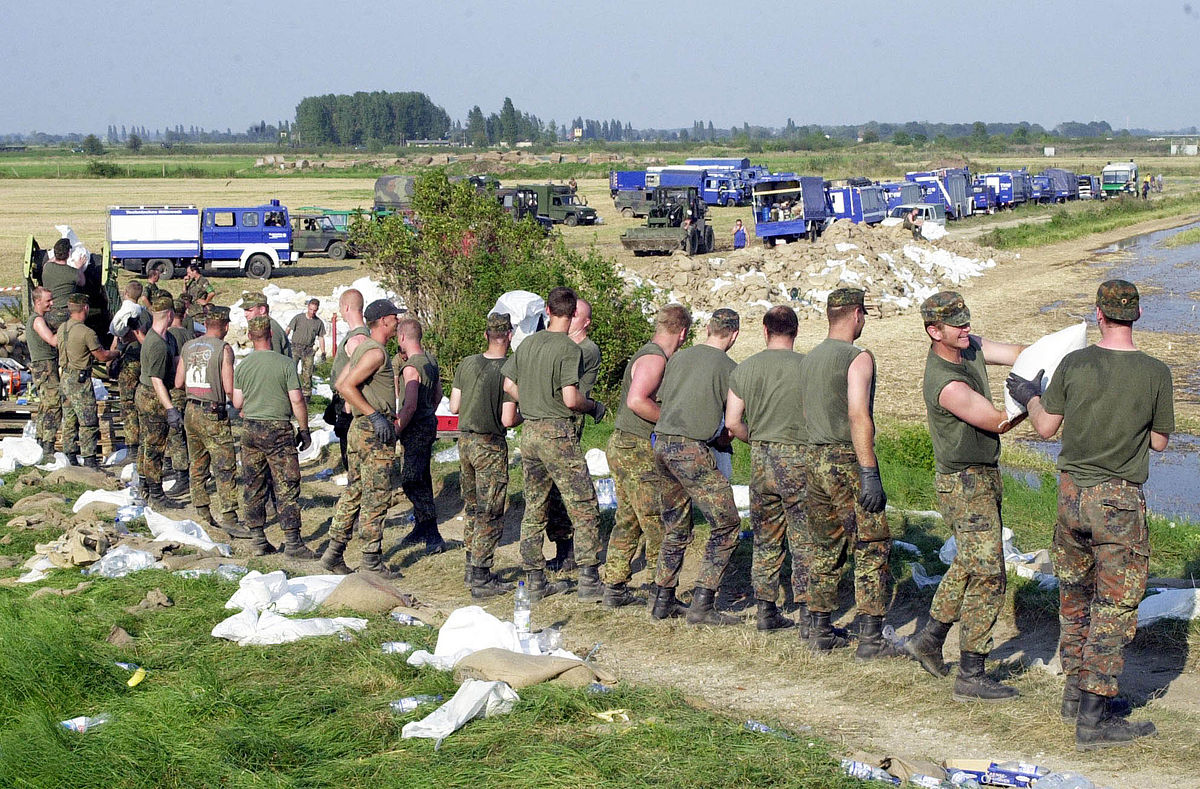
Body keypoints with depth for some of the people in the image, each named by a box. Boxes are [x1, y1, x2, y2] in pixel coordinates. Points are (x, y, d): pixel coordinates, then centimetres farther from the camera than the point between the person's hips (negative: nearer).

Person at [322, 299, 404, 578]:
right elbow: (346, 386, -23)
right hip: (375, 433, -10)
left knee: (354, 491, 13)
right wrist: (375, 415, -22)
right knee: (376, 497, -4)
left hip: (359, 428, 10)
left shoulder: (362, 348, 14)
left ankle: (333, 551, 15)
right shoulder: (376, 352, -16)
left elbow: (339, 383, 20)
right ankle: (372, 562, -1)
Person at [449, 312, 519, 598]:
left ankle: (472, 568, 28)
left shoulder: (467, 363, 0)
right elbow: (507, 421, -18)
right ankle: (481, 580, 0)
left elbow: (454, 407, 4)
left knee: (472, 506, 19)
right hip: (491, 445, -6)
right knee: (490, 513, 0)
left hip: (465, 440, 6)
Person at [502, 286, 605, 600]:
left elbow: (508, 385, 15)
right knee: (584, 509, -2)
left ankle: (535, 580, 16)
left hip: (529, 431, 7)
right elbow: (571, 399, -19)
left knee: (534, 510, 12)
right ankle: (589, 581, -5)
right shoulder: (569, 349, -13)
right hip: (558, 434, -7)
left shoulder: (527, 343, 9)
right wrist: (594, 407, 0)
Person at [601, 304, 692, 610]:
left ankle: (614, 588, 17)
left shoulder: (648, 354, 16)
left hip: (622, 445, 10)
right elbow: (637, 401, -26)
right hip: (638, 450, -10)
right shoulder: (654, 358, -15)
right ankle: (660, 593, -3)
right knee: (658, 524, -6)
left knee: (628, 520, 14)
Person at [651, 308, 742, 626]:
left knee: (675, 528, 19)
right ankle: (702, 605, -5)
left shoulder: (679, 357, 14)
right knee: (726, 525, 0)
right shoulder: (728, 367, -3)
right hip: (692, 450, -7)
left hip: (661, 443, 7)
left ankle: (663, 601, 22)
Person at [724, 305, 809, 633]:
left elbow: (732, 422, 4)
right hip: (797, 459, -4)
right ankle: (808, 615, -2)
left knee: (765, 540, 13)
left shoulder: (744, 369, 5)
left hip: (760, 459, 4)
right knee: (804, 541, 0)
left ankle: (766, 611, 17)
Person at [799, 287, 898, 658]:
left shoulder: (809, 359, 13)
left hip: (815, 461, 8)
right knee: (871, 550, -2)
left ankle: (820, 630, 18)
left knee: (826, 548, 15)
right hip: (848, 461, -7)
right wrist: (870, 474, -21)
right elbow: (858, 416, -20)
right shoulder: (858, 357, -11)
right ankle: (870, 638, -5)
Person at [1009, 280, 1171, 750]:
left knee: (1074, 595, 19)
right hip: (1120, 500, -4)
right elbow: (1159, 442, 2)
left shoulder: (1074, 364, -4)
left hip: (1071, 493, 4)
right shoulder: (1155, 373, -9)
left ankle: (1076, 691, 30)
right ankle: (1093, 717, -2)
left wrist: (1029, 396, 23)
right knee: (1115, 606, 0)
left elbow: (1045, 427, 4)